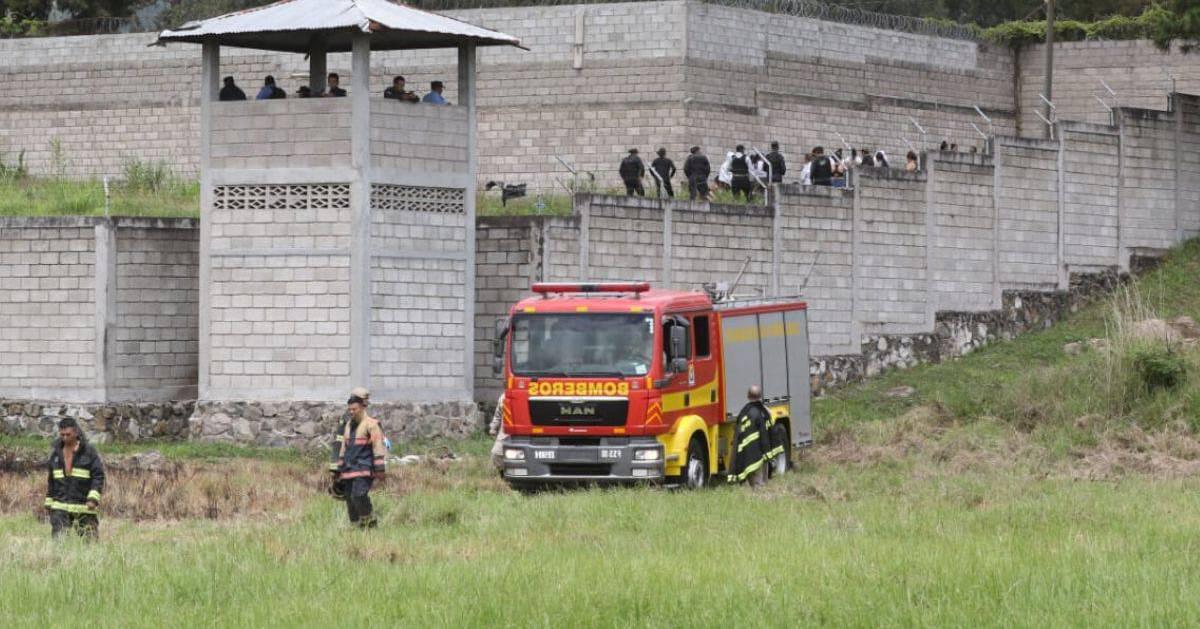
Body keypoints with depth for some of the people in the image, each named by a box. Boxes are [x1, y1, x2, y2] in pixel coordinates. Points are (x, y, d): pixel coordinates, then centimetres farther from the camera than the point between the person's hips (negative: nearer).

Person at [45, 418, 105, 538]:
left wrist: (93, 499, -18)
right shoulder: (56, 452, 11)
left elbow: (98, 476, -6)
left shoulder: (89, 451, -2)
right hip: (60, 508, 3)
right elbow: (50, 479, 19)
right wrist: (48, 502, 17)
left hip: (84, 508, -3)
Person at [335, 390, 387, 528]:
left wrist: (380, 469, -16)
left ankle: (370, 523, -11)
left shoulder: (371, 424, -5)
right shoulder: (349, 426, 18)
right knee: (350, 501, 4)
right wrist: (340, 470, 20)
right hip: (350, 469, 7)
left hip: (364, 469, -7)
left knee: (359, 495, -23)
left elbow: (378, 448, -10)